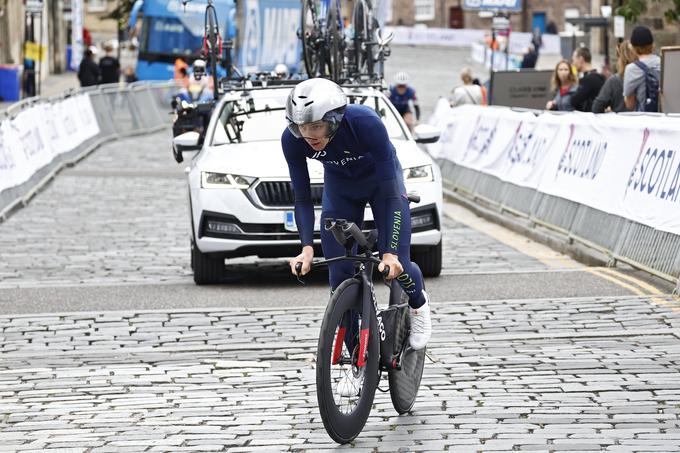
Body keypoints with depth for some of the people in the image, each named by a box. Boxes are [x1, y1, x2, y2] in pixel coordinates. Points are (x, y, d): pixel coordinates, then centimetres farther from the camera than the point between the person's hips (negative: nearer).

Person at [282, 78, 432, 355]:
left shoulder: (365, 123, -40)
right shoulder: (292, 140, -30)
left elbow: (390, 194, -35)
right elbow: (302, 199, -19)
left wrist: (390, 253, -41)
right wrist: (307, 247, -34)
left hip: (380, 179, -3)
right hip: (340, 185, 3)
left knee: (395, 266, -12)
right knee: (339, 272, -8)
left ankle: (418, 304, 24)